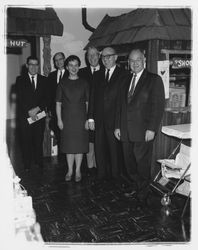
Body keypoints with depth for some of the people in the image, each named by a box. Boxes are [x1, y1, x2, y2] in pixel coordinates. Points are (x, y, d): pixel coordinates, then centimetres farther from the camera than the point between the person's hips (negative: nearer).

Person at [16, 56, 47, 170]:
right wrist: (29, 111, -12)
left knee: (39, 140, 2)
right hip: (25, 116, -1)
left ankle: (39, 164, 14)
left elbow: (46, 98, 3)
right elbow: (20, 98, -3)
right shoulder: (20, 79, 6)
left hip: (39, 115, 1)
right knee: (26, 141, 3)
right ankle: (27, 165, 13)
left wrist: (37, 108, -12)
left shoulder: (44, 80, 10)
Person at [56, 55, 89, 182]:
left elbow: (88, 102, 5)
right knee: (69, 146, 5)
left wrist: (88, 119, -2)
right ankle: (70, 170, 17)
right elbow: (58, 103, 5)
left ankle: (78, 170, 16)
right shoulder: (62, 83, 6)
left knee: (80, 145, 3)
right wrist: (59, 119, -2)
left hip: (81, 119, 0)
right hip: (66, 119, 0)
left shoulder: (84, 83, 5)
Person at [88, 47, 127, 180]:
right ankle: (101, 176, 21)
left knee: (115, 149, 3)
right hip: (99, 120, 5)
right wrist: (91, 117, 5)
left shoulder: (123, 74, -1)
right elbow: (92, 97, 12)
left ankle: (115, 176, 18)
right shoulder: (98, 75, 15)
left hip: (115, 120, -4)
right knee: (100, 149, 8)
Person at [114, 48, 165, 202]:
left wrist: (152, 129, -16)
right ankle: (135, 186, 30)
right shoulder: (126, 81, 16)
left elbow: (159, 106, -9)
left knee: (142, 162, 3)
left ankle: (143, 191, 23)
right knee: (129, 162, 11)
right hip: (126, 131, 6)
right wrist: (118, 126, 10)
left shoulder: (154, 80, -3)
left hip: (143, 131, -5)